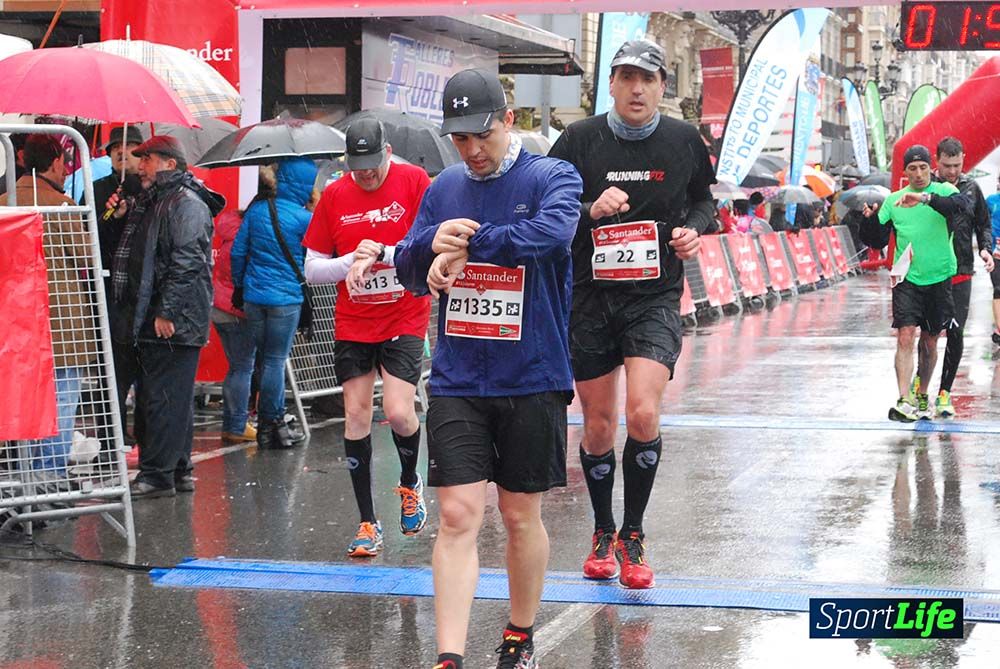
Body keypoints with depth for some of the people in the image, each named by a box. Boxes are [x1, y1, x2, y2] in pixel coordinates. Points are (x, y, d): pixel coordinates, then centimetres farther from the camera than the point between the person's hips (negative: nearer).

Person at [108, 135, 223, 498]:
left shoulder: (185, 204, -12)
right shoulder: (149, 202, 20)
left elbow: (186, 263, -20)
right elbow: (137, 256, 31)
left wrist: (167, 312, -23)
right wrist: (123, 215, 15)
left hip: (174, 322, -10)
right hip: (150, 321, 10)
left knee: (164, 399, -8)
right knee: (172, 398, 14)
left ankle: (157, 474, -6)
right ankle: (178, 471, 20)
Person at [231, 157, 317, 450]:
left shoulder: (256, 210, 3)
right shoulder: (305, 219, -11)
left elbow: (238, 251, 6)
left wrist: (239, 287, 16)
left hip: (253, 296, 5)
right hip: (286, 299, -5)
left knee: (269, 357, 13)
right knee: (275, 361, 2)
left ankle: (275, 422, 18)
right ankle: (268, 424, 8)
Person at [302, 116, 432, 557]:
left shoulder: (414, 181, -5)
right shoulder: (334, 196, 3)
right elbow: (312, 269, 6)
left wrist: (378, 252, -19)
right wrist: (351, 260, -12)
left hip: (405, 319, -3)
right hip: (352, 326, 3)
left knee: (399, 412, -13)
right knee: (356, 416, 1)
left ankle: (410, 483, 20)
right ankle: (368, 523, 10)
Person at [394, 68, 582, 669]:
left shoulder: (553, 177, -4)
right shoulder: (445, 187, 10)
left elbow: (551, 232, -25)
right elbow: (409, 272, 11)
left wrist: (463, 247, -20)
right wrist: (432, 242, -12)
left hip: (532, 379, -2)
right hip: (457, 381, 2)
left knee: (522, 517, 10)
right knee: (458, 516, -6)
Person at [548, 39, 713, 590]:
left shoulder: (684, 141, 1)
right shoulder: (580, 140, -5)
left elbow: (703, 199, 18)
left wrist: (694, 229, -3)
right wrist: (591, 210, -22)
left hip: (655, 298, 0)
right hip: (590, 297, 0)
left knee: (643, 415, -18)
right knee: (598, 426, 8)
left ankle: (632, 537, 0)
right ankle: (603, 534, 30)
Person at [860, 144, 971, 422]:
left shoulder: (943, 191, -2)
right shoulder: (893, 201, 5)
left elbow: (963, 204, -26)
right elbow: (878, 241, 8)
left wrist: (925, 198, -38)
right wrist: (870, 219, -13)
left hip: (939, 278, 0)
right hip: (906, 278, 0)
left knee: (929, 342, 11)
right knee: (905, 337, -14)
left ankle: (922, 397, 30)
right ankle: (904, 402, -19)